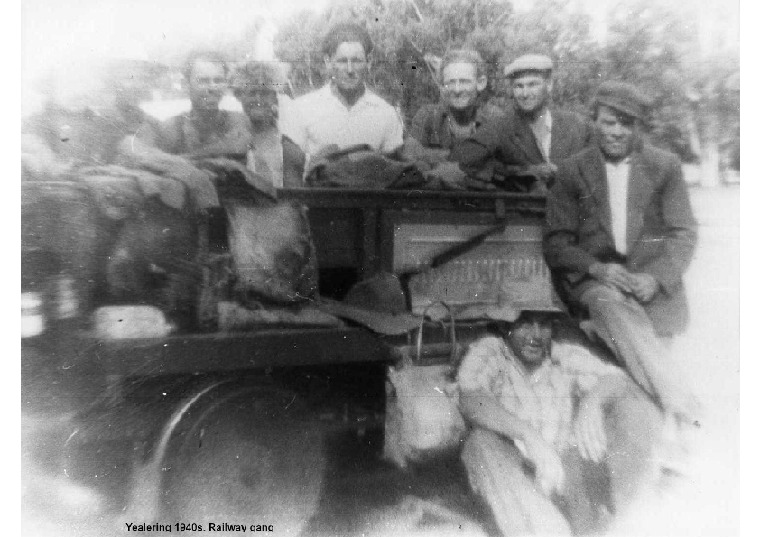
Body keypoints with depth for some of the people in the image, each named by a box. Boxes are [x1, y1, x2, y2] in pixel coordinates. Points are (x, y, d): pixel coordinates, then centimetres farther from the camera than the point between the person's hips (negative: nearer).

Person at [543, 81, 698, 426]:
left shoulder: (665, 167, 10)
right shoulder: (572, 171, 8)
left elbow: (683, 234, 5)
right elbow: (556, 242, 3)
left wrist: (656, 278, -15)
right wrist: (597, 268, -16)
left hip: (652, 278, 1)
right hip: (592, 278, -1)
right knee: (611, 304, -33)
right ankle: (680, 403, -33)